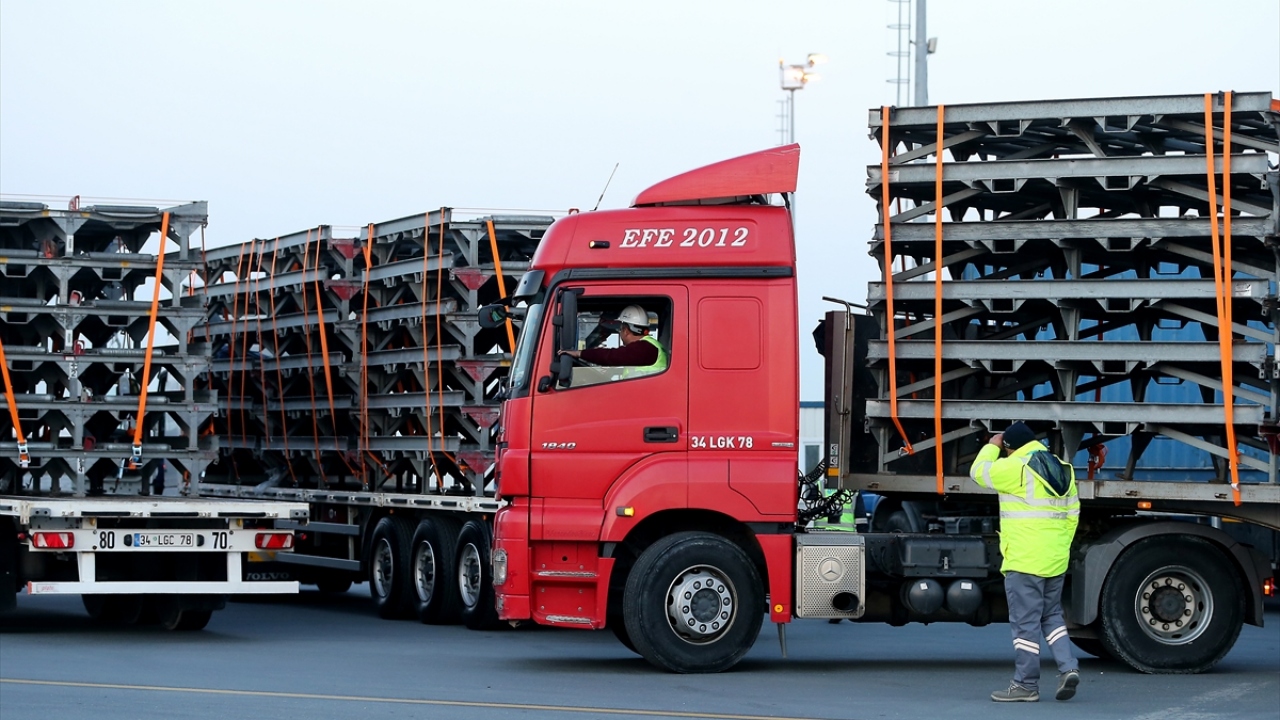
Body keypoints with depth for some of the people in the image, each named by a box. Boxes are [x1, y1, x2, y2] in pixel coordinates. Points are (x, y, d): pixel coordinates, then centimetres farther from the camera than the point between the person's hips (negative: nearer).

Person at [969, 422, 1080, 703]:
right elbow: (1072, 514, 15)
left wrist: (992, 446, 15)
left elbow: (979, 472, 0)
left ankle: (1026, 685, 2)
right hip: (1055, 561, 8)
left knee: (1026, 622, -2)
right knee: (1052, 616, 19)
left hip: (1024, 562, -8)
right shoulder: (1063, 469, 12)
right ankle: (1068, 667, 4)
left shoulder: (1015, 466, -13)